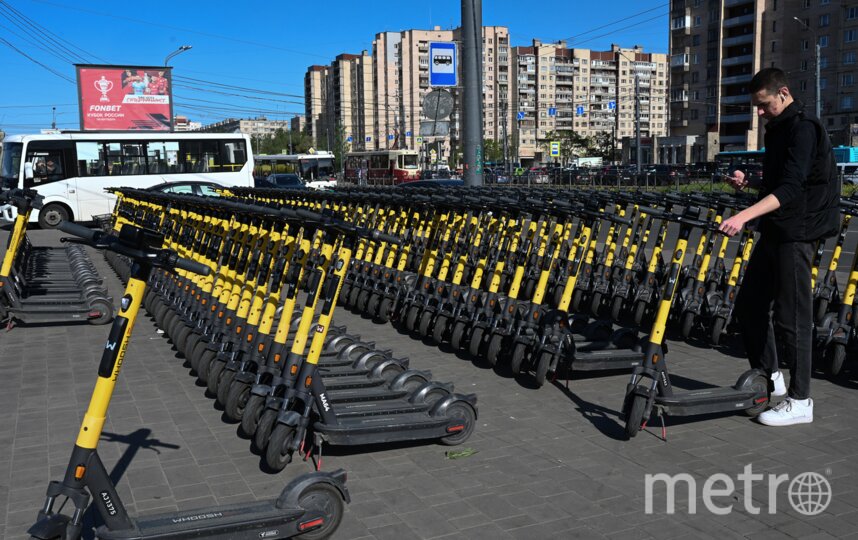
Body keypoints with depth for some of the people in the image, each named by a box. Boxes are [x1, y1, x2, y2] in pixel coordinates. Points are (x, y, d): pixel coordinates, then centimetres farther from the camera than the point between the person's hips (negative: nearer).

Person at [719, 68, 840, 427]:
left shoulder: (804, 129, -14)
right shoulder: (778, 129, 15)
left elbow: (790, 188, -25)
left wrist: (744, 216, -34)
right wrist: (748, 183, 3)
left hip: (796, 234, -9)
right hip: (774, 232, 10)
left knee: (790, 316, -5)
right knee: (749, 305, 11)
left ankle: (800, 401, 5)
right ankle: (769, 376, 25)